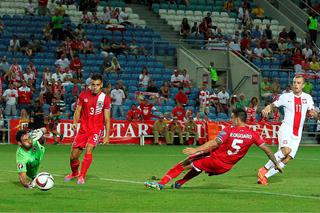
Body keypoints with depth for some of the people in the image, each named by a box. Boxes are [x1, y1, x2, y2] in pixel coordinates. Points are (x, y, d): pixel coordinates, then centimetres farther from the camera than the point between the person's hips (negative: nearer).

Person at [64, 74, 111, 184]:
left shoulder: (105, 98, -4)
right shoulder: (83, 95, 2)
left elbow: (107, 119, -2)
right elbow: (78, 111, 7)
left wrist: (107, 135, -6)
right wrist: (75, 123, -12)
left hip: (97, 130, -3)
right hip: (83, 129, 3)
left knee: (89, 149, -26)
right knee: (73, 156, 5)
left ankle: (82, 176, -18)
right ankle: (74, 173, 35)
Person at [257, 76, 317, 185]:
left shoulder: (307, 98, 9)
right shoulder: (286, 97, 1)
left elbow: (312, 112, 13)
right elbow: (273, 104, 8)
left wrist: (313, 113, -12)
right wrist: (267, 109, -15)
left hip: (297, 133, 4)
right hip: (286, 128, -4)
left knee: (287, 159, -8)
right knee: (286, 149, -31)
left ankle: (265, 176, -1)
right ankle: (264, 169, -20)